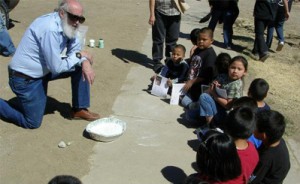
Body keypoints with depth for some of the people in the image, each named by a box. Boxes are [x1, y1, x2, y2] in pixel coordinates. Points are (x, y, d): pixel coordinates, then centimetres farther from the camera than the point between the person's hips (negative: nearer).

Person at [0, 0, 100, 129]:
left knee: (82, 66, -2)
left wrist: (85, 62, -18)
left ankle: (80, 109, 10)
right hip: (24, 78, -8)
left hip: (44, 70, 8)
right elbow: (56, 68, -28)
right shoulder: (50, 29, -31)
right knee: (33, 123, 0)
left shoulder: (66, 25, -5)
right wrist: (79, 55, -16)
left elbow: (75, 50, 4)